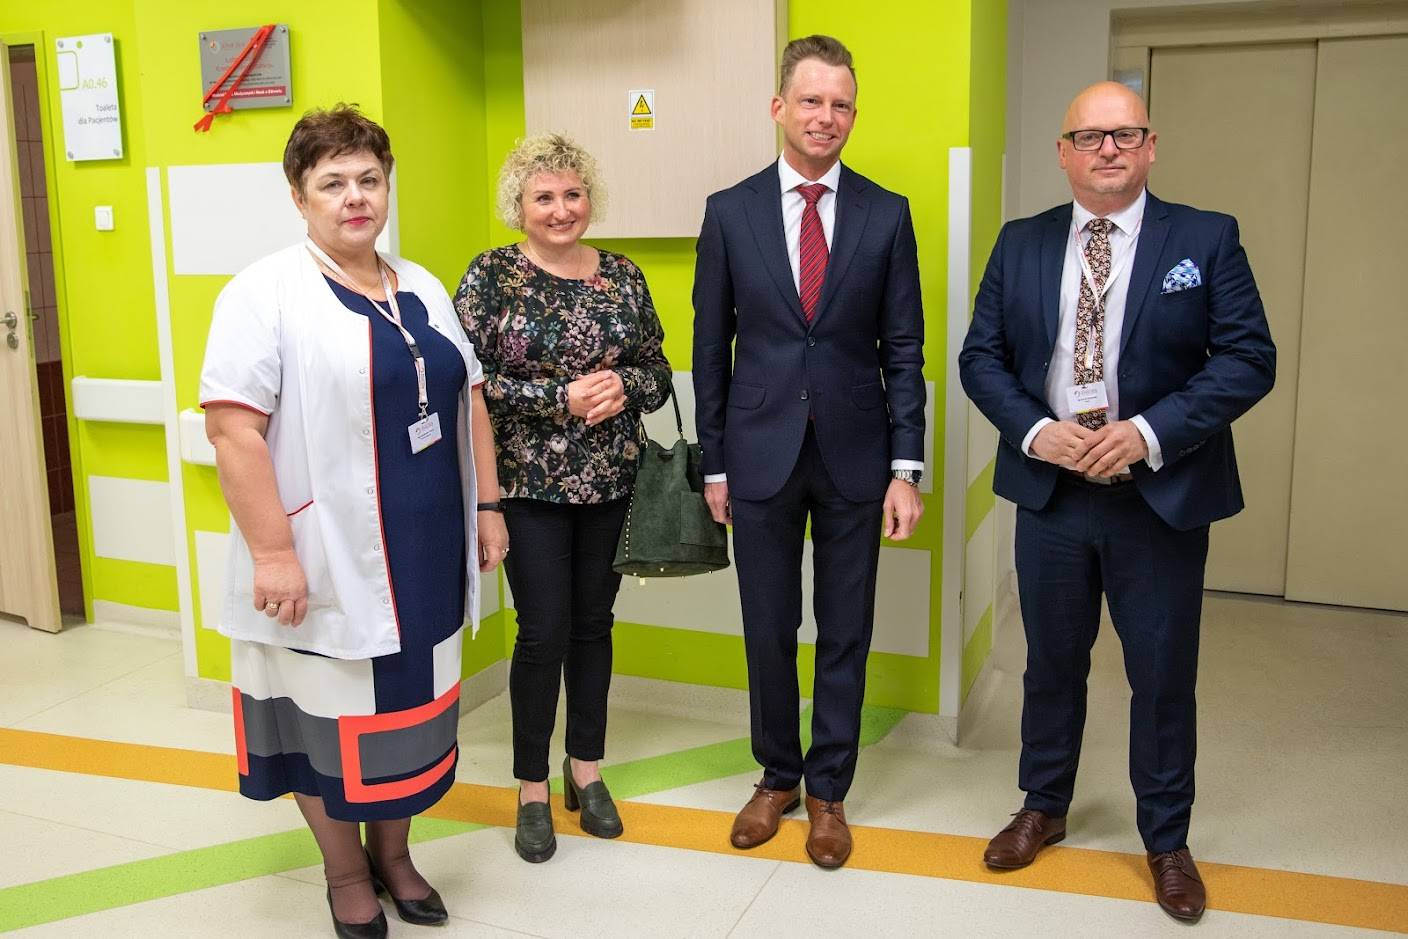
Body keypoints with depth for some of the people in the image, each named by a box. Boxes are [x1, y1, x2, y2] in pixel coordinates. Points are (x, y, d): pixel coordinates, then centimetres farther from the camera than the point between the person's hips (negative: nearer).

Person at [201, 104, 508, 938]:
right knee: (333, 716, 9)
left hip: (425, 558, 6)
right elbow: (233, 429, -16)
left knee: (412, 708, 16)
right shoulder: (267, 292, -10)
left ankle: (393, 855, 37)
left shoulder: (423, 289, 11)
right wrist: (273, 553, -21)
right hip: (328, 564, -5)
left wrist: (487, 508, 10)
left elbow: (469, 403, 15)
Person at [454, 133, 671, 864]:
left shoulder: (623, 276, 6)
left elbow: (658, 373, 8)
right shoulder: (492, 276, -5)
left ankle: (586, 772, 29)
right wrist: (562, 398, -19)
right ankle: (532, 790, 18)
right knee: (544, 632, 0)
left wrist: (623, 386, -14)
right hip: (530, 484, -3)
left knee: (594, 625, 12)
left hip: (611, 482, 4)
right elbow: (469, 380, -12)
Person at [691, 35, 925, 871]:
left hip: (854, 456, 0)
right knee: (769, 631, 11)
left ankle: (829, 791, 27)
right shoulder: (730, 211, 0)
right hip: (762, 455, 0)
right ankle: (778, 777, 32)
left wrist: (907, 467, -6)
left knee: (845, 634, 10)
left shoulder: (887, 215, 0)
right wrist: (714, 463, 3)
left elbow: (904, 349, 0)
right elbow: (711, 348, 3)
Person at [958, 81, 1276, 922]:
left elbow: (1249, 358, -8)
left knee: (1164, 675, 9)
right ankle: (1043, 809, 36)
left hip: (1163, 498, -2)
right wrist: (1035, 430, -13)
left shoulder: (1207, 239, -3)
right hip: (1051, 493, 2)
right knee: (1053, 662, 16)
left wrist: (1149, 432, -19)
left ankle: (1167, 841, 28)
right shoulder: (1021, 244, 5)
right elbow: (981, 356, 4)